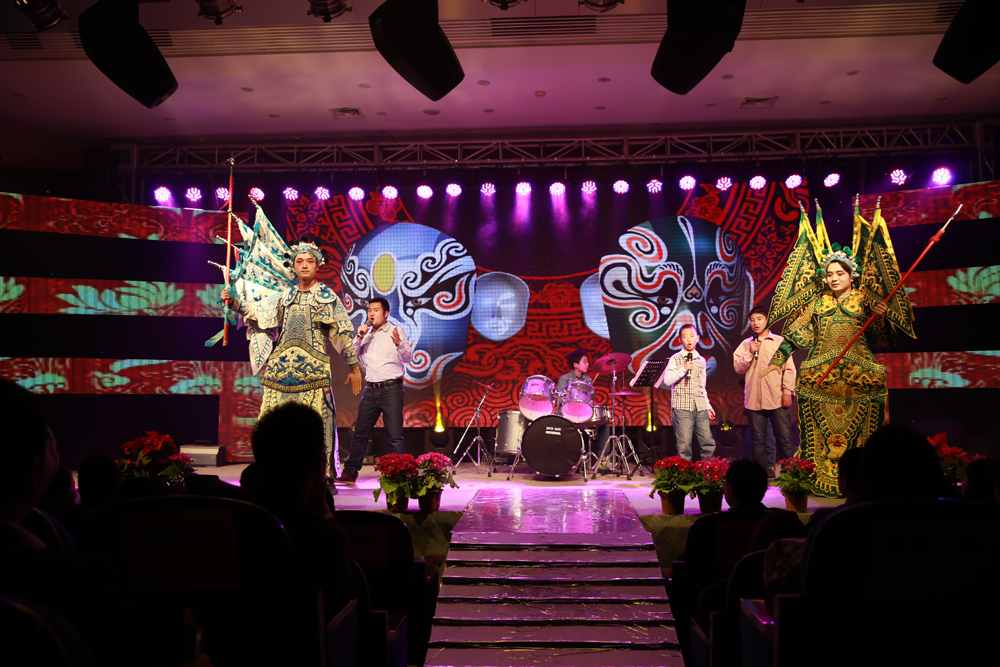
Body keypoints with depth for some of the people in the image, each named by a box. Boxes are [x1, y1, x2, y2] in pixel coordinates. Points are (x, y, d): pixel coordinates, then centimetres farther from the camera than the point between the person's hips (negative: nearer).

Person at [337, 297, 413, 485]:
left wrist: (399, 343, -26)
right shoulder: (366, 334, 15)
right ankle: (350, 473, 11)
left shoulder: (396, 332, 2)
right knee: (360, 432, 5)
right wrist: (359, 338, -2)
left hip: (391, 390, -4)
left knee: (395, 435, -4)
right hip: (371, 390, 4)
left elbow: (408, 358, -7)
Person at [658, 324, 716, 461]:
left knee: (708, 443, 1)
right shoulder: (675, 359, 2)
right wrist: (683, 369, -16)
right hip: (682, 407, -4)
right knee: (684, 444, -6)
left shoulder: (701, 361, 16)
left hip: (701, 408, 4)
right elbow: (667, 381, -9)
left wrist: (708, 405, 19)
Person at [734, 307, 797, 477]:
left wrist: (787, 391, -5)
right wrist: (749, 353, -7)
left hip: (777, 399, -2)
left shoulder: (780, 342, 5)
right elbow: (738, 368, 5)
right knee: (758, 440, 6)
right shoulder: (745, 344, 11)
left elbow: (789, 369, 2)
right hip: (754, 399, 2)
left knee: (784, 438, -1)